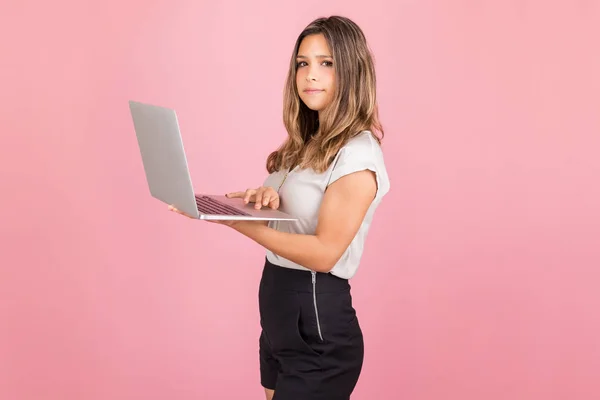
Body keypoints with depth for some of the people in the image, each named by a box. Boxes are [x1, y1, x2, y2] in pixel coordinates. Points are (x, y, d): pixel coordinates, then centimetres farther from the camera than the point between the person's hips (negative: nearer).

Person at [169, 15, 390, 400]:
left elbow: (324, 253, -22)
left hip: (318, 322, -8)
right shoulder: (308, 143, 10)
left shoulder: (357, 154, -17)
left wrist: (234, 220, -28)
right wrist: (263, 200, -10)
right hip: (281, 314, 8)